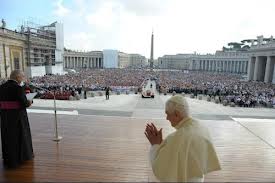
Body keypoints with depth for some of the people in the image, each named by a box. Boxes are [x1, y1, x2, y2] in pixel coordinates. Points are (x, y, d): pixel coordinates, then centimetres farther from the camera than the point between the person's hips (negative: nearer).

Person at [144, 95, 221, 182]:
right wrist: (160, 142, -3)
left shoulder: (176, 138, -32)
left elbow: (160, 171, -22)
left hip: (179, 179, -6)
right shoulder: (202, 129, -9)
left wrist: (155, 145, -13)